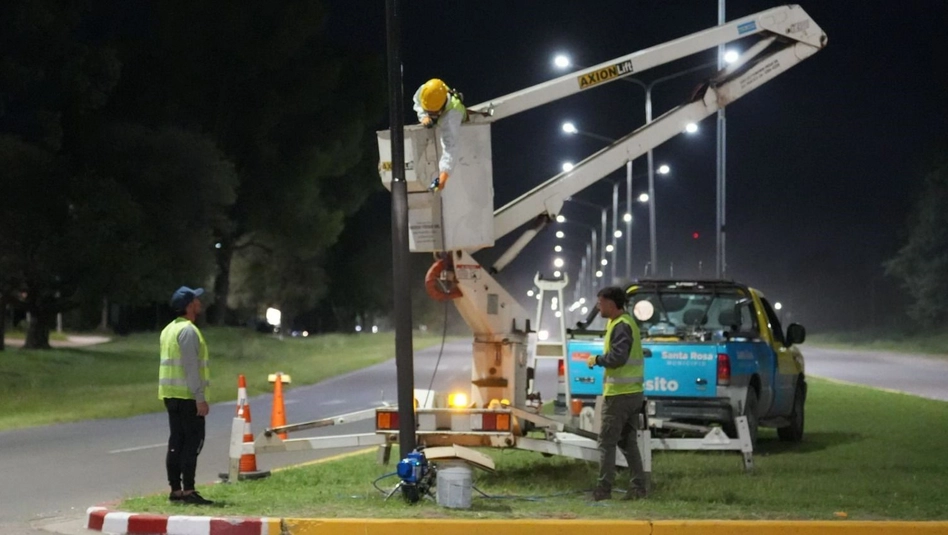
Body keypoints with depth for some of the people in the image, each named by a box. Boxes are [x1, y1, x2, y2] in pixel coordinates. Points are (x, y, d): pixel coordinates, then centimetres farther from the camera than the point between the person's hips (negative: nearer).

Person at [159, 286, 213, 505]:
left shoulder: (169, 330, 15)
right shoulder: (188, 331, -14)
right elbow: (191, 367, -20)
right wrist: (200, 398, -20)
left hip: (171, 395, 9)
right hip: (187, 396, -9)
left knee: (177, 442, 10)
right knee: (193, 441, -8)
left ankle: (175, 489, 11)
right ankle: (188, 491, -11)